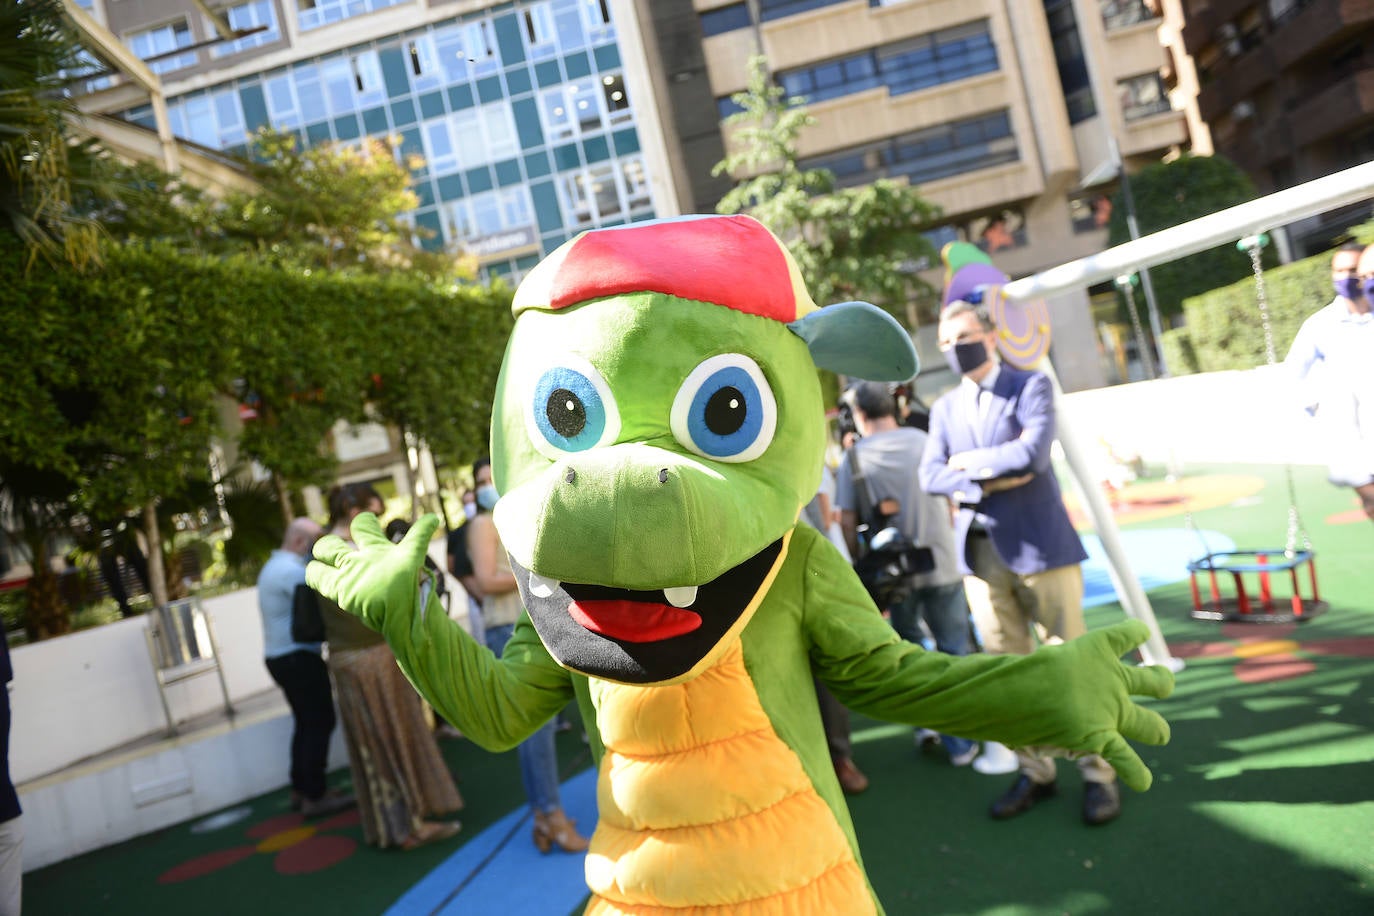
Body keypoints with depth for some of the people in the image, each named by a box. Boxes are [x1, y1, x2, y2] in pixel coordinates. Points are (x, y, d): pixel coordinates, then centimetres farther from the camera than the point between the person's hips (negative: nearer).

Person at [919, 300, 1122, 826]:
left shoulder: (1031, 387, 1)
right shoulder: (945, 408, 14)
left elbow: (1032, 453, -15)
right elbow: (930, 476, 2)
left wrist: (970, 462, -5)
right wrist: (986, 483, -12)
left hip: (1040, 546, -4)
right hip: (980, 554, 4)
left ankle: (1098, 774, 13)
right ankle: (1034, 772, 21)